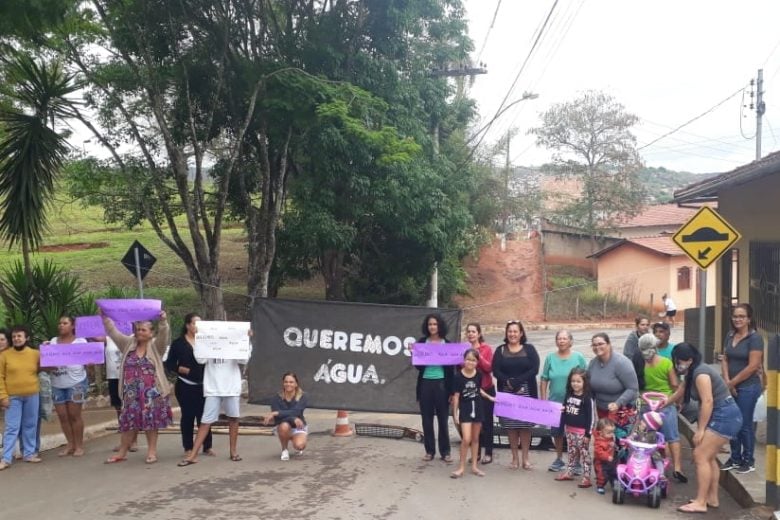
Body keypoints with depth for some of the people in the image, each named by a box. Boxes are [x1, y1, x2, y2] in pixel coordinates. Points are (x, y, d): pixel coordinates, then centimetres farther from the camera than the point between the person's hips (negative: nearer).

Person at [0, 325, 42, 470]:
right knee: (12, 428, -1)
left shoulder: (36, 353, 1)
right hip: (13, 397, -2)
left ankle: (29, 453, 21)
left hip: (32, 395, 2)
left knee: (30, 426, 10)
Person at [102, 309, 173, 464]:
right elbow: (113, 332, 6)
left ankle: (152, 451, 12)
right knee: (129, 421, 8)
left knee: (151, 421, 3)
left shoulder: (155, 345, -2)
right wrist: (104, 317, -4)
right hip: (132, 393, 3)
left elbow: (164, 335, -20)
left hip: (151, 392, -3)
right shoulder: (129, 344, 9)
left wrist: (163, 321, -38)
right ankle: (122, 453, 18)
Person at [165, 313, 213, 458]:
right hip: (185, 386, -2)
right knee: (188, 416, 4)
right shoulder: (178, 343, 1)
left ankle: (207, 446, 11)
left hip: (203, 385, 2)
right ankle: (188, 448, 13)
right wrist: (186, 370, -13)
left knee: (204, 415, 2)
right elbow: (170, 365, -1)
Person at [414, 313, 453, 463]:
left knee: (443, 419, 4)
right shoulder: (421, 342, 3)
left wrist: (451, 390, -4)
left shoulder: (447, 343, 2)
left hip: (441, 384, -1)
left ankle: (445, 452, 13)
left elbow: (451, 368, 1)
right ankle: (429, 451, 17)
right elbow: (418, 366, 2)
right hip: (425, 384, 1)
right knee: (427, 419, 6)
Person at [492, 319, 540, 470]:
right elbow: (496, 371, -1)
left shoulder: (529, 349, 5)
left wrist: (517, 381, -15)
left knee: (525, 425, 1)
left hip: (526, 393, -1)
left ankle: (525, 458, 11)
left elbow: (534, 369, -6)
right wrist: (508, 382, -17)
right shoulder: (500, 350, 9)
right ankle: (515, 458, 14)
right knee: (511, 426, 4)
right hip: (507, 393, 1)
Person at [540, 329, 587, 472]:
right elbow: (544, 380, 3)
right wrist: (543, 400, 0)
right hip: (555, 402, 2)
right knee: (556, 431, 12)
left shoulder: (579, 358, -5)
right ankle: (559, 459, 30)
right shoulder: (550, 357, 0)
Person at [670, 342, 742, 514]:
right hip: (721, 417, 11)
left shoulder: (700, 373, -17)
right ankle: (712, 498, 23)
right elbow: (678, 394, 27)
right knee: (708, 457, 15)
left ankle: (700, 503, -9)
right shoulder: (692, 374, 15)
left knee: (700, 456, -11)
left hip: (724, 417, -11)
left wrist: (700, 430, -20)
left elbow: (707, 401, -23)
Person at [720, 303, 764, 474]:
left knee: (745, 424, 1)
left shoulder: (755, 338, -12)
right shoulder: (730, 335, 8)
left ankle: (749, 461, 16)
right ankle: (735, 458, 23)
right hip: (731, 387, 6)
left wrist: (732, 382, -10)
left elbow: (752, 366, -16)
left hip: (748, 387, -6)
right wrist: (727, 381, -5)